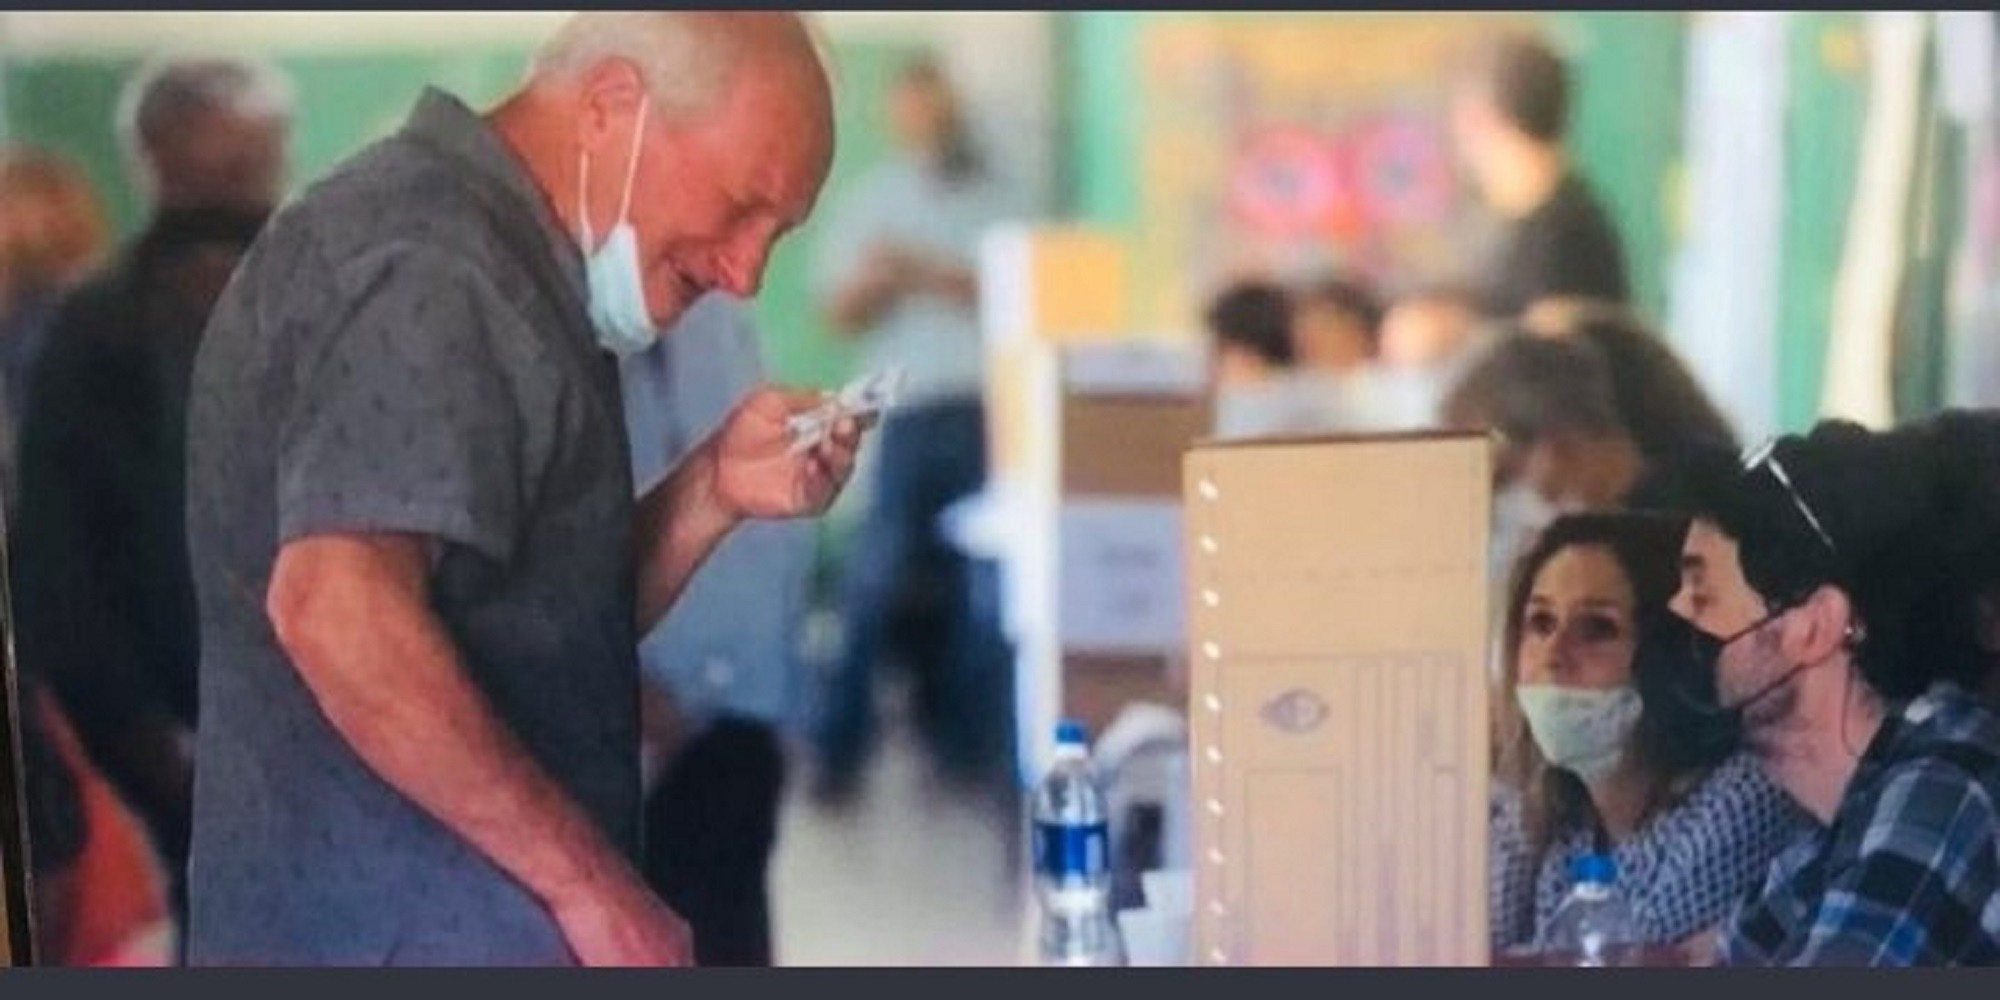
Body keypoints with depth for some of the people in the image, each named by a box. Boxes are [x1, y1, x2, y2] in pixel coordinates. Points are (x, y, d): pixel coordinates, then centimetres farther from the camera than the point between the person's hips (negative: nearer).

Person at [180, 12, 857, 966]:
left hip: (398, 946, 10)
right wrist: (587, 876, -23)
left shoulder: (489, 259, 17)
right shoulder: (432, 265, -16)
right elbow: (340, 611, -29)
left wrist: (712, 492, 3)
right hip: (420, 952, -10)